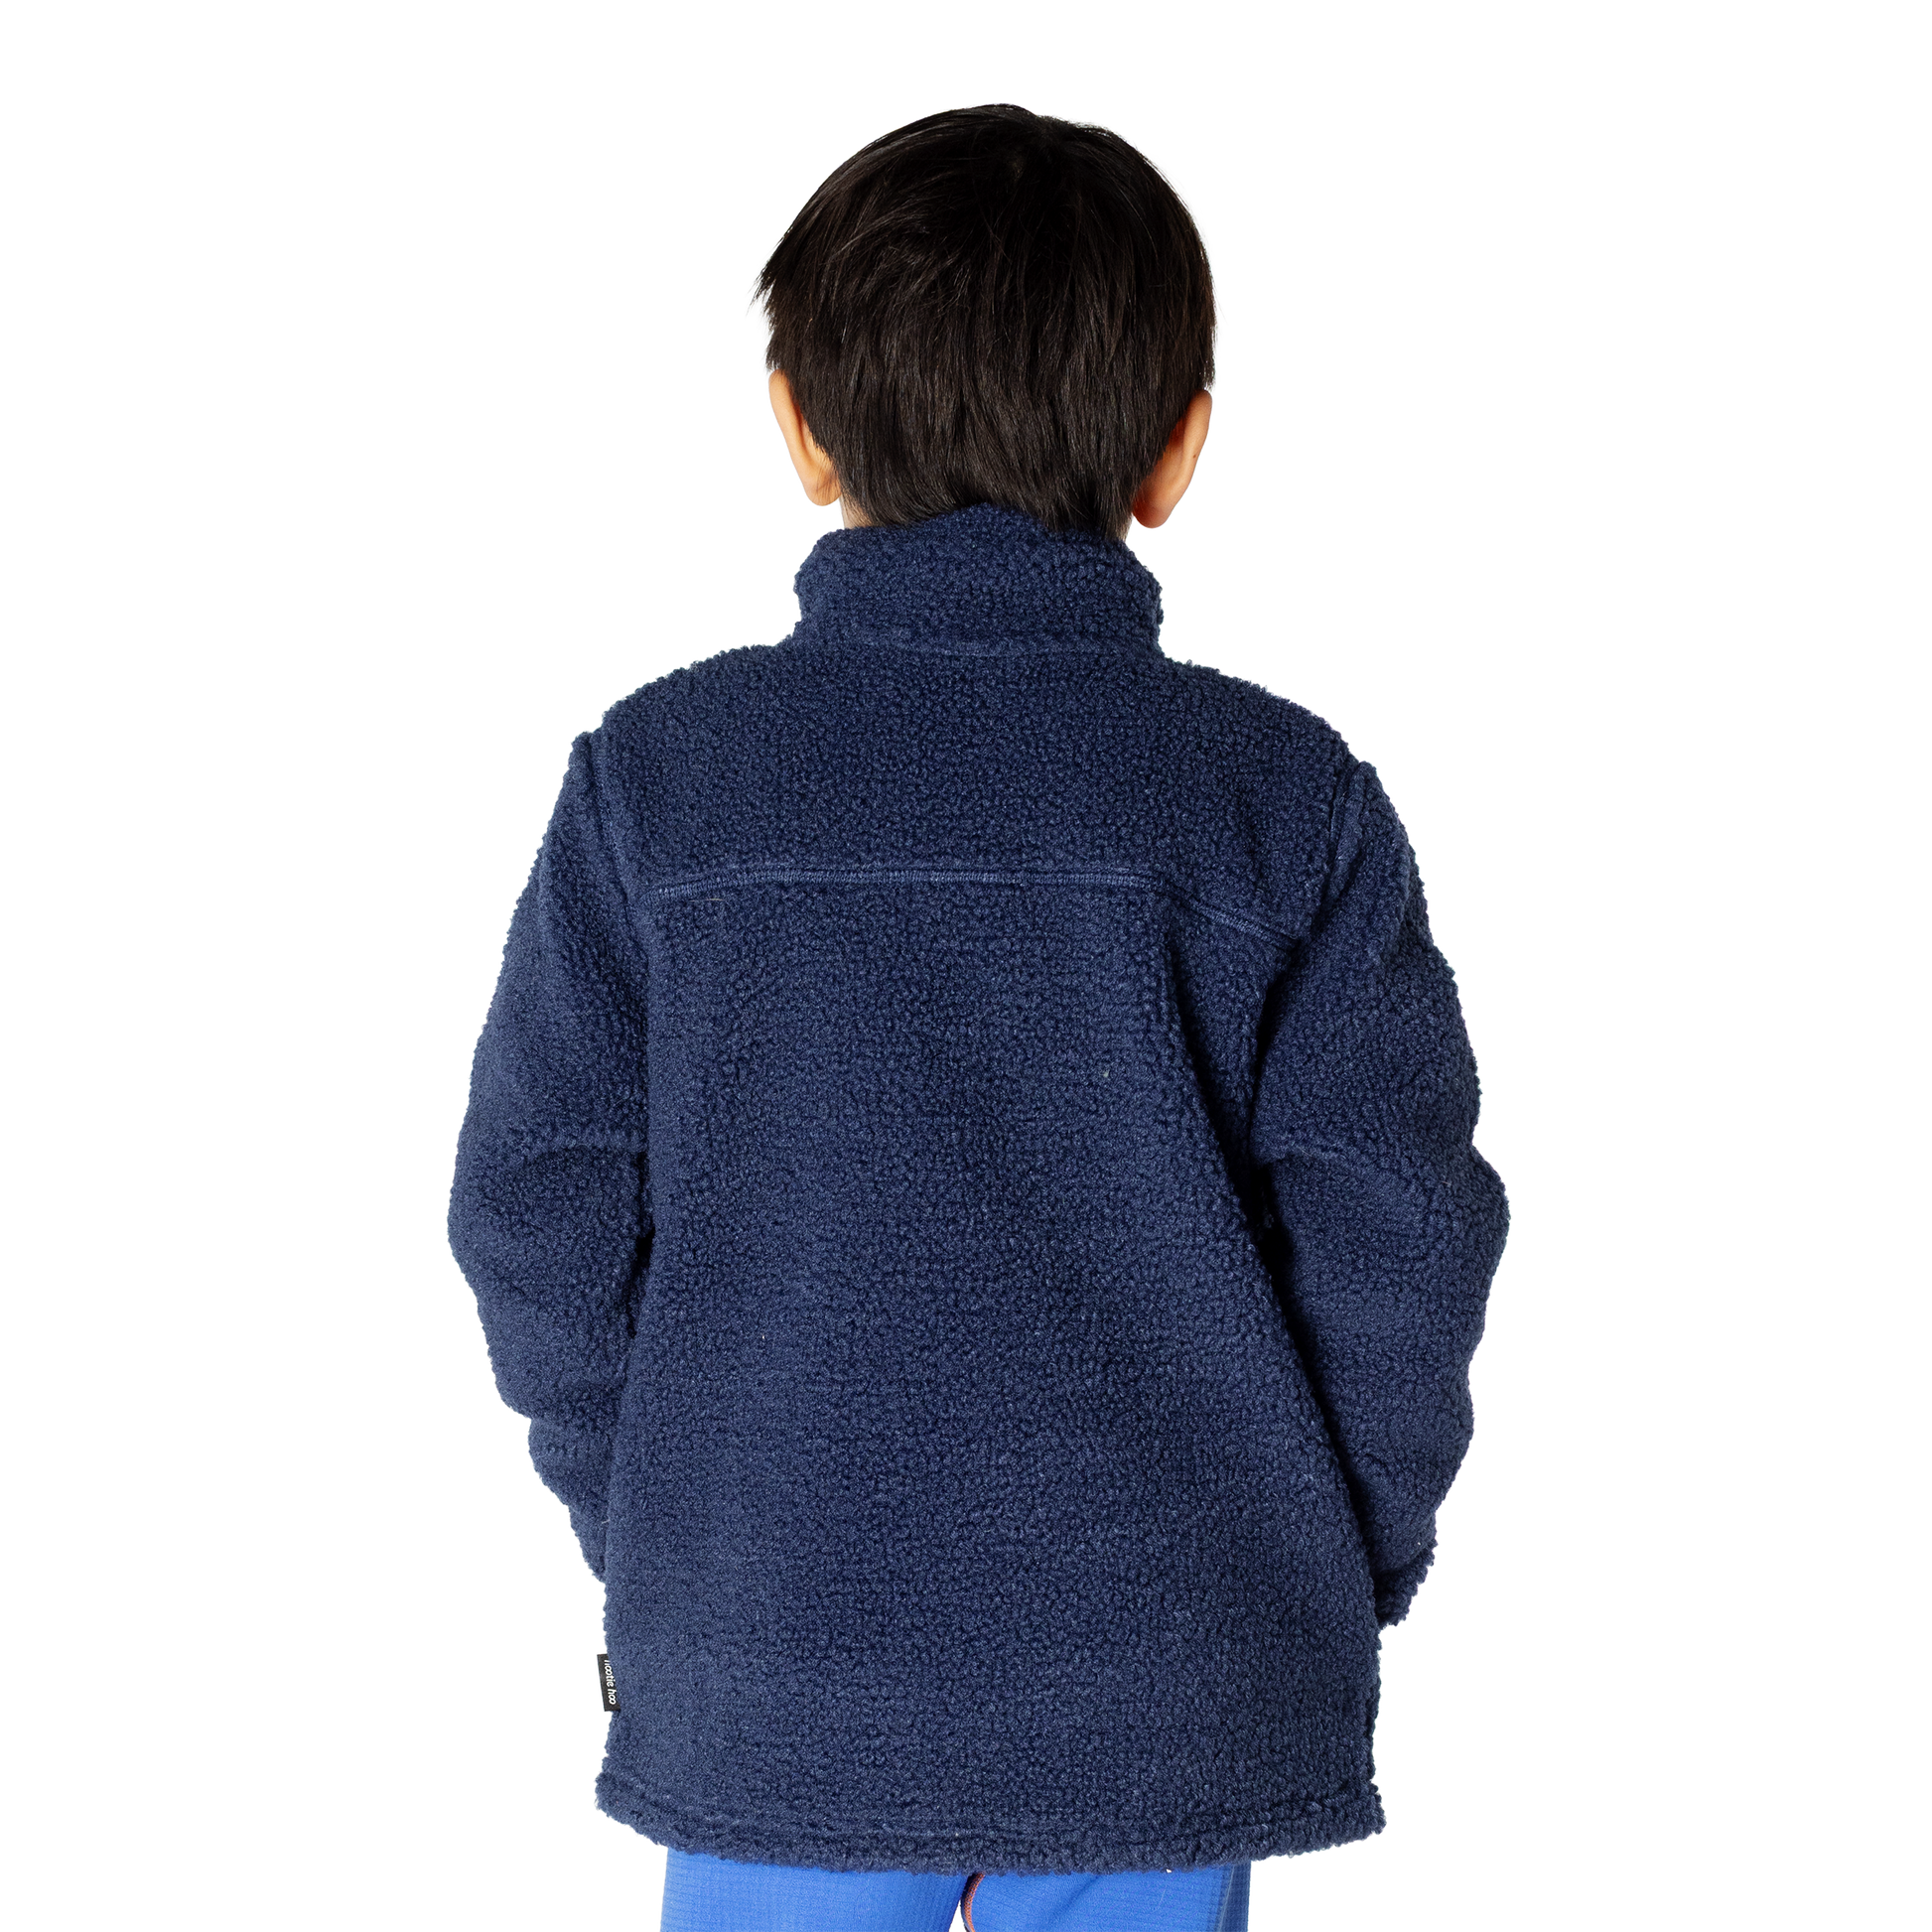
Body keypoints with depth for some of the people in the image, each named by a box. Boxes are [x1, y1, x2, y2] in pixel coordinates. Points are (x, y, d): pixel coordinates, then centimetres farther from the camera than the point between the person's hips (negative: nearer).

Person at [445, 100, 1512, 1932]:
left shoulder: (656, 770, -5)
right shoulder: (1294, 799, -5)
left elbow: (542, 1216, -3)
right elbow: (1393, 1241, -5)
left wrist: (650, 1548, 11)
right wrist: (1334, 1596, 10)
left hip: (768, 1664, 0)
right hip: (1175, 1689, 0)